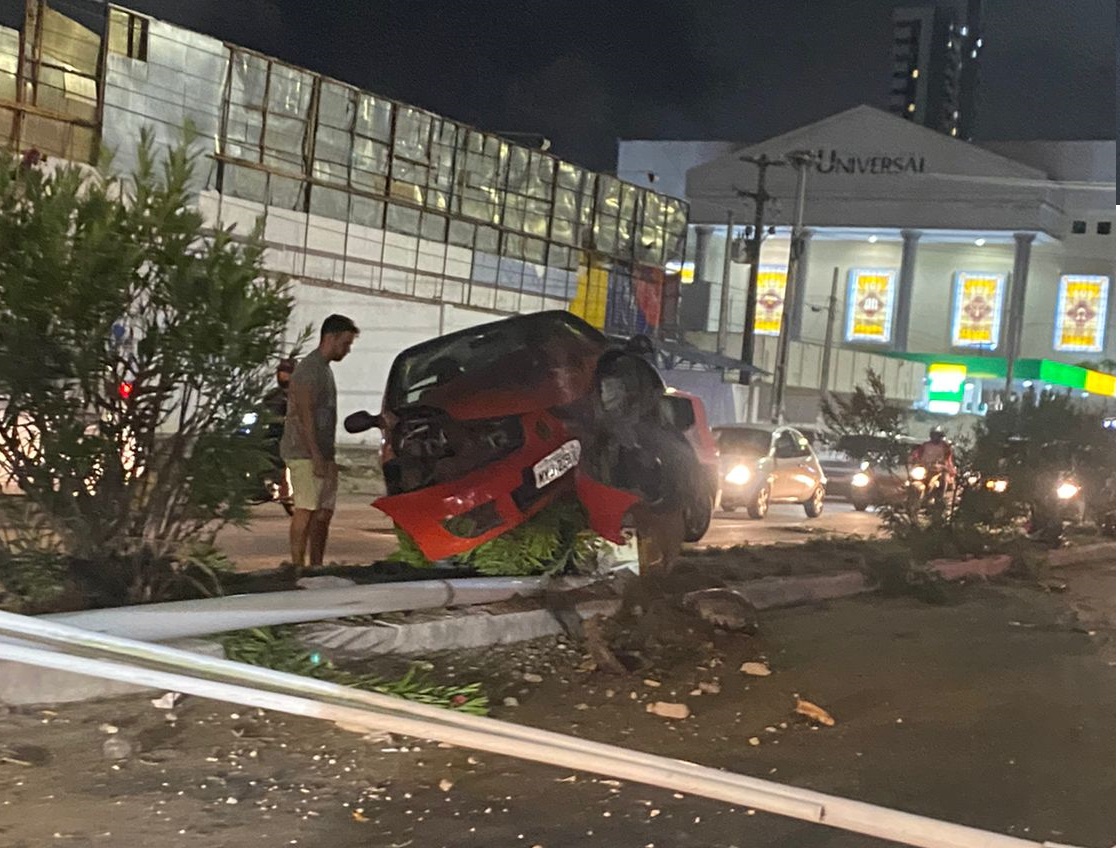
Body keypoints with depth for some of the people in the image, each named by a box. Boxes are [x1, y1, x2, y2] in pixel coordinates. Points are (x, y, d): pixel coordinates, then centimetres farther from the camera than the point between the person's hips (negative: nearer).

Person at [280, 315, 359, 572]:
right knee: (306, 509, -10)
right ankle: (298, 566, -8)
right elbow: (304, 416, -18)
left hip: (322, 455, 9)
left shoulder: (325, 369, 19)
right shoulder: (309, 369, -11)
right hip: (305, 454, -9)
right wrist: (317, 456, -21)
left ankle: (316, 566, 12)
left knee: (324, 512, 8)